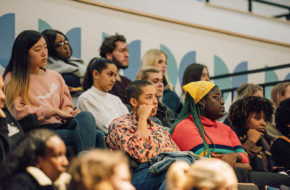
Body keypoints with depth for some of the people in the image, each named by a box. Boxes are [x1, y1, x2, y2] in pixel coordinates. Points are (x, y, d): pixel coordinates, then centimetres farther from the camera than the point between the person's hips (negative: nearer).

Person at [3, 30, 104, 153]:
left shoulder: (55, 77, 24)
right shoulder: (13, 79, 7)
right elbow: (18, 112, -5)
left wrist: (69, 114, -4)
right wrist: (54, 111, -8)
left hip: (60, 126, 6)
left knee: (85, 116, -31)